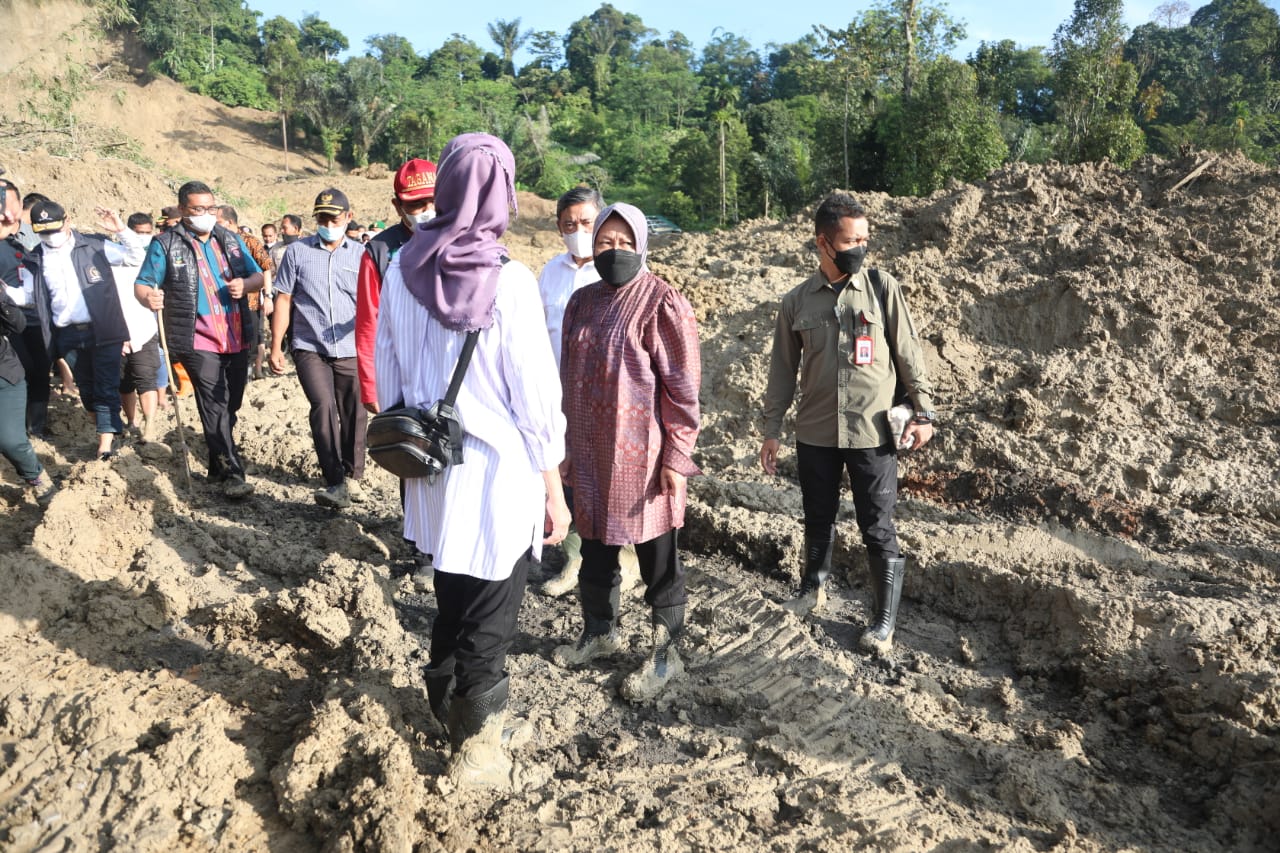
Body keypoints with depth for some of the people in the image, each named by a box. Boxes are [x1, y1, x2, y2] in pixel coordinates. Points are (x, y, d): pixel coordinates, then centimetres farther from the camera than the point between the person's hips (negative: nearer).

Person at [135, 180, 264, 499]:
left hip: (236, 339, 5)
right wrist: (149, 297, -25)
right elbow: (141, 284, -1)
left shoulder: (231, 240, 13)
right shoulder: (166, 244, 0)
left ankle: (217, 466, 29)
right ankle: (232, 474, -12)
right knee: (215, 406, -14)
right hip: (197, 340, -5)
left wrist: (246, 284, -9)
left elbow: (258, 276, 14)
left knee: (231, 406, 12)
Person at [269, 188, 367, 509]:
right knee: (324, 407, -17)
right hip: (310, 349, -1)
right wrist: (275, 347, 2)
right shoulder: (297, 251, 4)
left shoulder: (361, 254, 7)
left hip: (351, 350, 2)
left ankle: (352, 476, 26)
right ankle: (336, 482, -16)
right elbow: (283, 300, 6)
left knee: (354, 415, 7)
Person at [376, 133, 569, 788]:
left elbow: (386, 372, 7)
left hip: (433, 470, 5)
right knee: (489, 620, 11)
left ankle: (446, 705, 47)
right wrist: (554, 490, -4)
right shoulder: (508, 283, -17)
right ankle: (475, 748, 27)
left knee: (452, 601, 26)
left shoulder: (402, 270, -2)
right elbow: (536, 398, -14)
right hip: (500, 475, -5)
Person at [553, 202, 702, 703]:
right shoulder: (582, 302, 9)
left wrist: (677, 455, -14)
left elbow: (683, 387, -12)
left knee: (656, 554, 6)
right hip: (590, 451, 6)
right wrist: (568, 444, 16)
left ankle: (666, 652, 21)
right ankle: (599, 631, 39)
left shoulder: (662, 303, -10)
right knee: (595, 545, 19)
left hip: (641, 454, -6)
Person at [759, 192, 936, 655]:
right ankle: (814, 586, 40)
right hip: (815, 433, 2)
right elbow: (783, 370, 8)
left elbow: (908, 352, 2)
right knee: (818, 519, 18)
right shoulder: (796, 301, 2)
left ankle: (885, 619, 17)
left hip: (872, 432, -2)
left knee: (878, 529, 4)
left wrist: (924, 411, -2)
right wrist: (772, 430, 8)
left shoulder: (882, 287, -3)